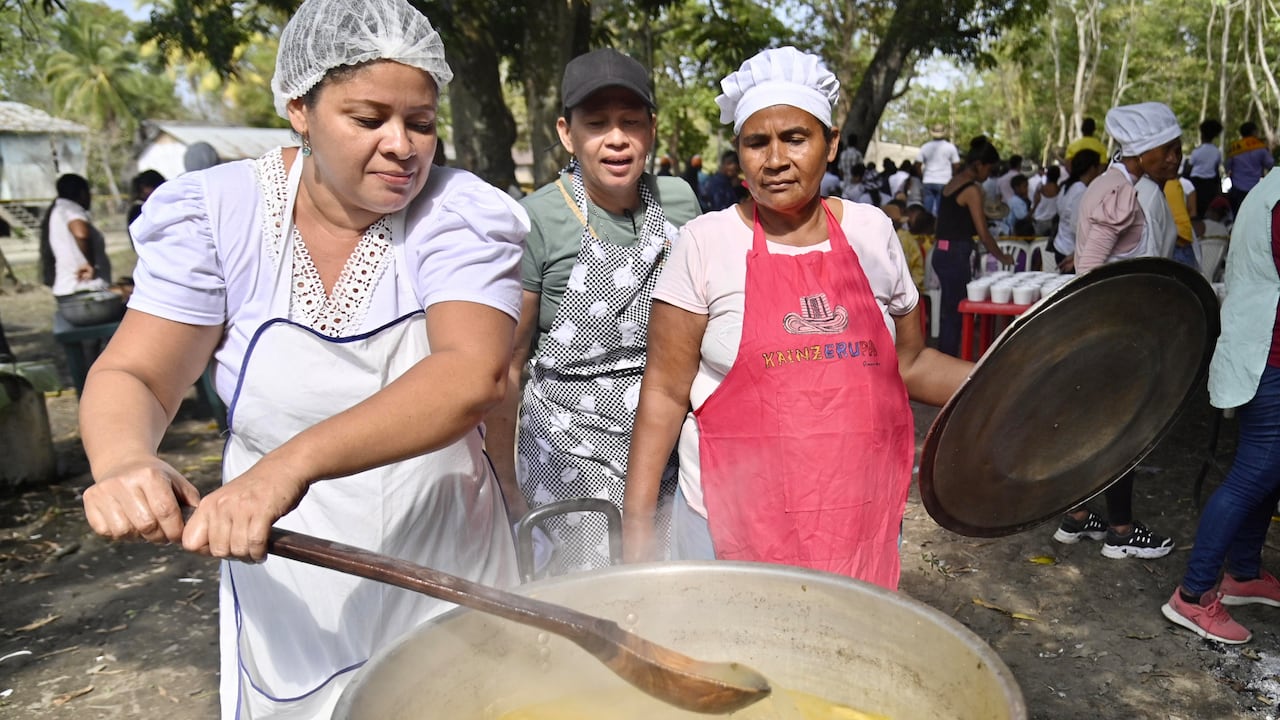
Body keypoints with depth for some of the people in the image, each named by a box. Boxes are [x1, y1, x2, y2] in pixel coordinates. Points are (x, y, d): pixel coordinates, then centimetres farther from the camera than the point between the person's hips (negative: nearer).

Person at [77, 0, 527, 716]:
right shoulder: (219, 210, -7)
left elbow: (475, 375, -28)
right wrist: (125, 462, -30)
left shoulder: (460, 214, -13)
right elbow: (132, 376, -7)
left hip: (442, 574, 0)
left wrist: (295, 462, -39)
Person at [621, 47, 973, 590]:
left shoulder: (871, 230, 3)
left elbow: (910, 363, 12)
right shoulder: (707, 242, -6)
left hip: (863, 515, 3)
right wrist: (637, 520, -8)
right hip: (736, 519, -3)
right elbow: (665, 392, -5)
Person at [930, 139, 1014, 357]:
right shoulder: (972, 189, -12)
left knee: (948, 312, 14)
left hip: (941, 253, 9)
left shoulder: (952, 183, 13)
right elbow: (983, 233, -11)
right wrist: (1003, 257, 1)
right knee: (954, 313, -2)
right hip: (956, 255, -9)